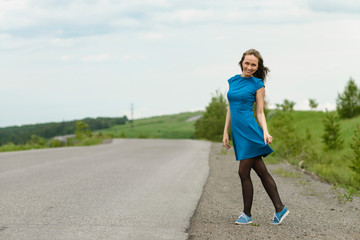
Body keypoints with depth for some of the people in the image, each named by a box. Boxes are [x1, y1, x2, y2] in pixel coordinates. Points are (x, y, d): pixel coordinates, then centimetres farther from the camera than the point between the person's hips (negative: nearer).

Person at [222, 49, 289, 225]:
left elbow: (260, 112, -1)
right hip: (237, 132, 6)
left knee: (243, 172, -3)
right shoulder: (233, 81, 13)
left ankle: (247, 214, 8)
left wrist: (265, 132, -15)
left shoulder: (257, 84, -2)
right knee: (261, 172, 8)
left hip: (250, 131, -6)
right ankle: (280, 209, 13)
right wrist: (225, 132, 13)